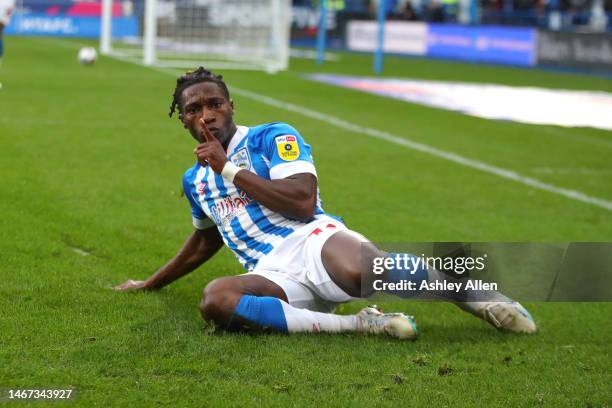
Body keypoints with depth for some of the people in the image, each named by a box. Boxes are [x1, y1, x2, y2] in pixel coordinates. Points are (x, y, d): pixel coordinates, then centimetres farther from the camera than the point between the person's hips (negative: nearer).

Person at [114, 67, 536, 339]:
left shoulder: (271, 138, 7)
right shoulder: (195, 180, 26)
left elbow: (304, 202, -9)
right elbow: (205, 242, 44)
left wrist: (230, 170, -4)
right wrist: (151, 284, 53)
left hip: (312, 239, -4)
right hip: (273, 276, 4)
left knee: (359, 269, -43)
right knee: (215, 299, -34)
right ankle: (360, 325, -31)